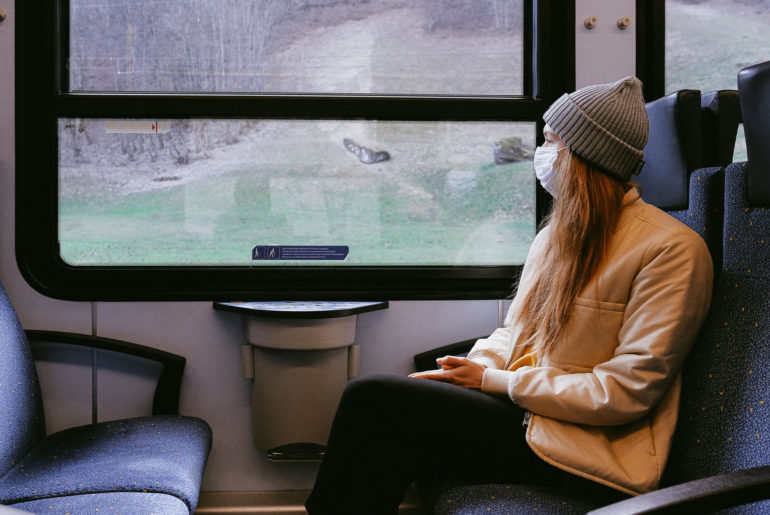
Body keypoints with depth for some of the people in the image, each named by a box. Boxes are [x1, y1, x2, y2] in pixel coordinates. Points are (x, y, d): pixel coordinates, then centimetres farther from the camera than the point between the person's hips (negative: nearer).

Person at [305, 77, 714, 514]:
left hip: (587, 448, -7)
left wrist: (492, 380, -12)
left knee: (370, 400, -17)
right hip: (526, 412, 7)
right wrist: (473, 367, -4)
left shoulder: (673, 249, -11)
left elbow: (626, 391, -16)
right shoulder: (557, 234, 16)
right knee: (383, 455, -20)